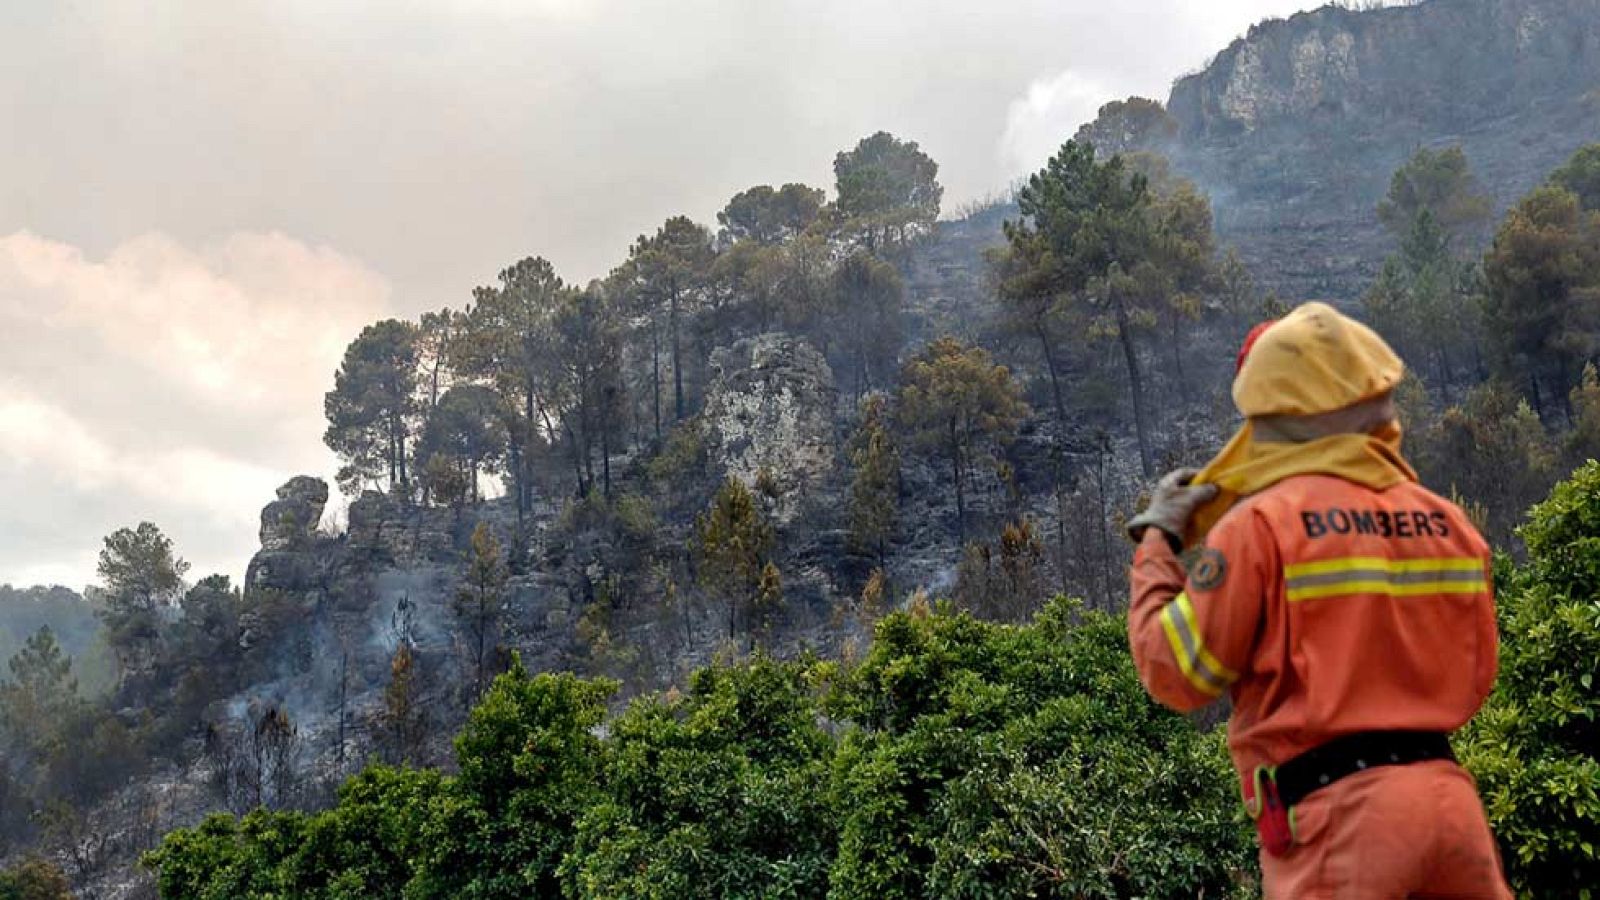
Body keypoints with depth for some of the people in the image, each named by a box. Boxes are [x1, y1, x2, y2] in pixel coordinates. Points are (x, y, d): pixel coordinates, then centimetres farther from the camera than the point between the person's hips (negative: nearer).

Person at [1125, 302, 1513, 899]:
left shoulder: (1259, 525, -9)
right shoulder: (1448, 522, 9)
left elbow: (1176, 675, -3)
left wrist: (1158, 542, 8)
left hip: (1340, 813, -5)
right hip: (1450, 797, 6)